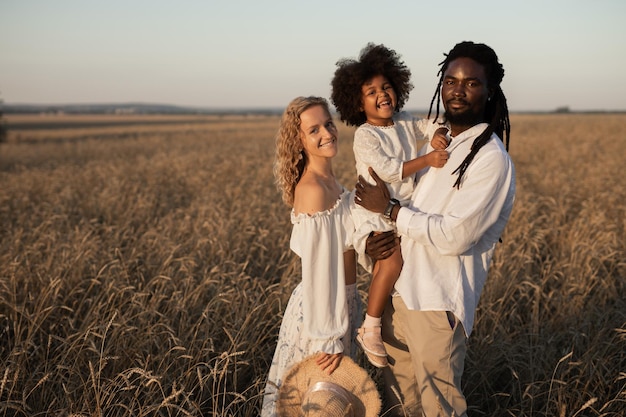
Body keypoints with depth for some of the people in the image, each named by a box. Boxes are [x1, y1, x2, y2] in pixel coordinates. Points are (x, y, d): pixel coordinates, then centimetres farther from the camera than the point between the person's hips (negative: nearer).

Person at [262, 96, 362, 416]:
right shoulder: (313, 189, -23)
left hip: (342, 302, 8)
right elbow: (318, 268, -24)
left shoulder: (328, 180, 4)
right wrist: (329, 338, -22)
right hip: (323, 309, -8)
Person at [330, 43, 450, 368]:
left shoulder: (405, 123, 10)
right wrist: (428, 160, -27)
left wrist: (439, 135, -8)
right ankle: (370, 330, -16)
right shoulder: (365, 136, -12)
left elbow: (433, 127, 16)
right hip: (374, 213, -8)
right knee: (392, 261, -31)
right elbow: (389, 170, -22)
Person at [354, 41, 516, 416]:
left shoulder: (491, 159, -13)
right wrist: (375, 239, -1)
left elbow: (454, 236, -21)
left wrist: (389, 209, -13)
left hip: (437, 303, -7)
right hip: (399, 290, 8)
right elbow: (406, 200, 20)